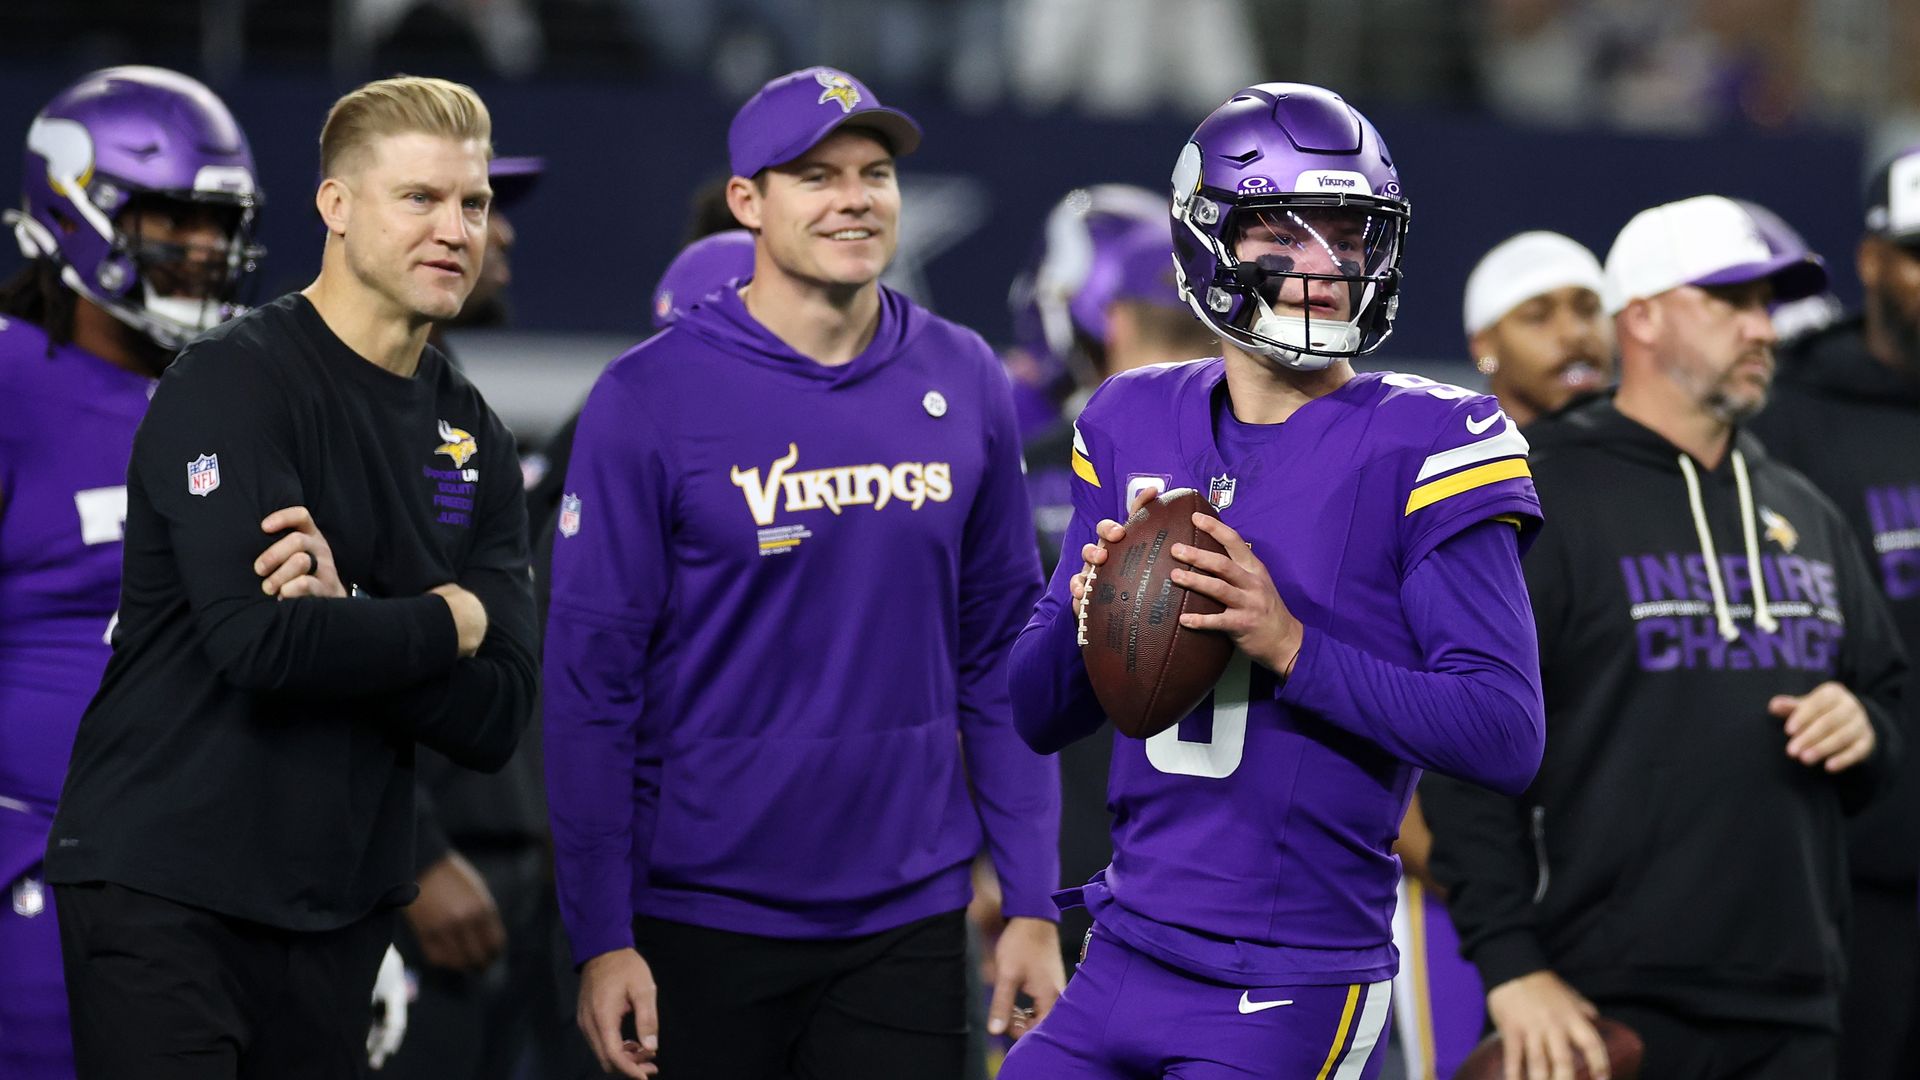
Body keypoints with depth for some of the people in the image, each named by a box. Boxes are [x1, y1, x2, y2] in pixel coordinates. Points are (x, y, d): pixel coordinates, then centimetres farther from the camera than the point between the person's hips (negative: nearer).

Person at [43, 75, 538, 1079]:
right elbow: (257, 640, -24)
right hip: (164, 888, -6)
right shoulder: (231, 383, -11)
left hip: (340, 904, 6)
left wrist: (344, 616, -16)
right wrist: (446, 619, -9)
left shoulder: (475, 442, 9)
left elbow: (493, 721, 0)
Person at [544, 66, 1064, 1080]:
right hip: (705, 928, -3)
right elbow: (592, 679, -7)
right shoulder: (649, 399, -7)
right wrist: (601, 937, -11)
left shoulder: (964, 385, 4)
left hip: (909, 921, 3)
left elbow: (1000, 658, 8)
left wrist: (1031, 904, 4)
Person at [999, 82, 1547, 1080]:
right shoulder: (1133, 428, 9)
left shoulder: (1423, 447, -8)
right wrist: (1090, 612, -9)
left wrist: (1289, 647, -23)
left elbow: (1504, 735, -15)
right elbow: (1038, 718, 13)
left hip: (1288, 996, -6)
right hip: (1125, 957, 6)